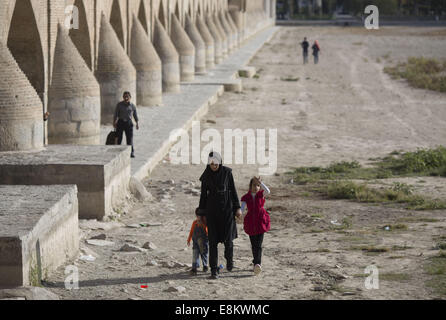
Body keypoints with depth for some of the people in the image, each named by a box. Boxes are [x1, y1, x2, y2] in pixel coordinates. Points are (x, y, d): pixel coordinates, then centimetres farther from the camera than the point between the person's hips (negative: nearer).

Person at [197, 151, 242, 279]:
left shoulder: (227, 172, -1)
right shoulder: (206, 176, 1)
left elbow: (233, 190, 4)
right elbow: (203, 194, 7)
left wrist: (237, 207, 0)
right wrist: (202, 214, 7)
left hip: (227, 208, -1)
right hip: (212, 209, 1)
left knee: (228, 238, -5)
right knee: (213, 240, -3)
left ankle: (229, 258, 27)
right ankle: (214, 270, 0)